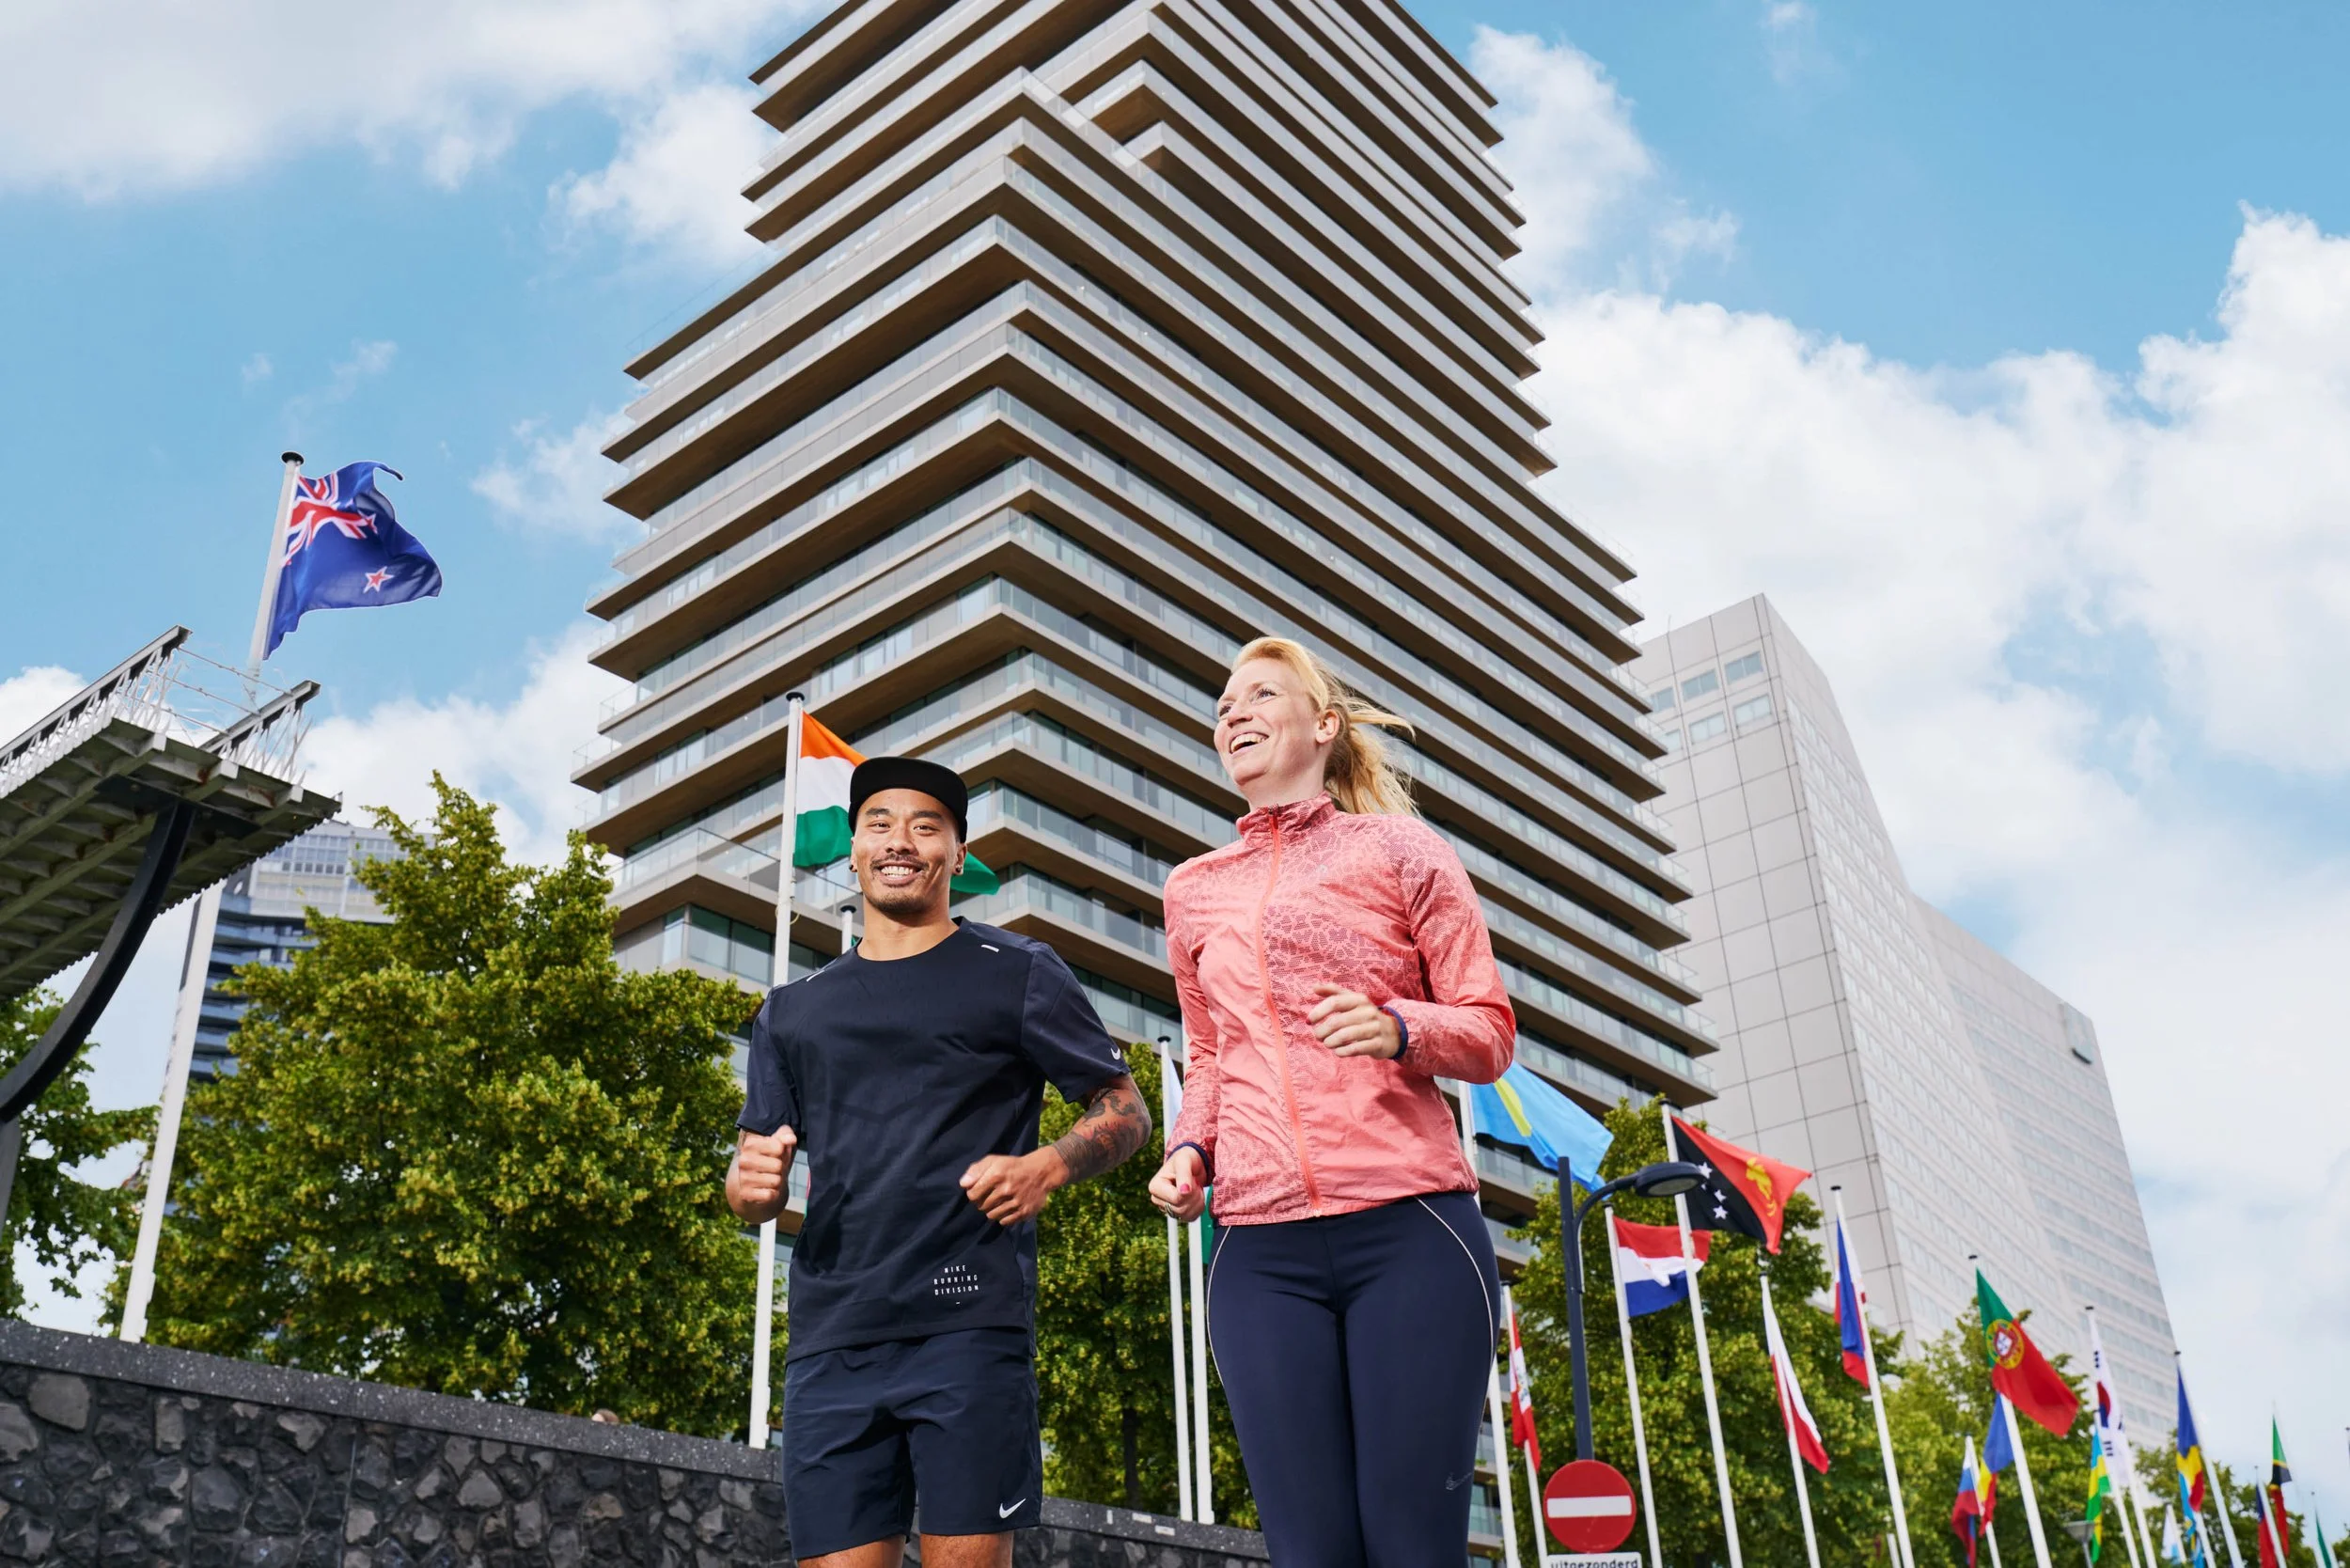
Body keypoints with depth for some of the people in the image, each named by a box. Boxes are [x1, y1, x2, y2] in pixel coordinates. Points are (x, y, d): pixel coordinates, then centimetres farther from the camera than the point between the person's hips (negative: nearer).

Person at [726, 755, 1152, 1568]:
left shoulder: (1016, 973, 9)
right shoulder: (792, 1012, 19)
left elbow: (1125, 1111, 10)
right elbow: (753, 1189, 20)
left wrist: (1047, 1166, -10)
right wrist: (751, 1184, -4)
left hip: (967, 1325, -3)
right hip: (830, 1338, 4)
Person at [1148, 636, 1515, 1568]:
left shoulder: (1399, 848, 8)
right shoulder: (1195, 889, 19)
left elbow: (1491, 1034, 6)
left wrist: (1399, 1028, -15)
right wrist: (1189, 1149, 7)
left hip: (1409, 1230, -3)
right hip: (1260, 1251, 3)